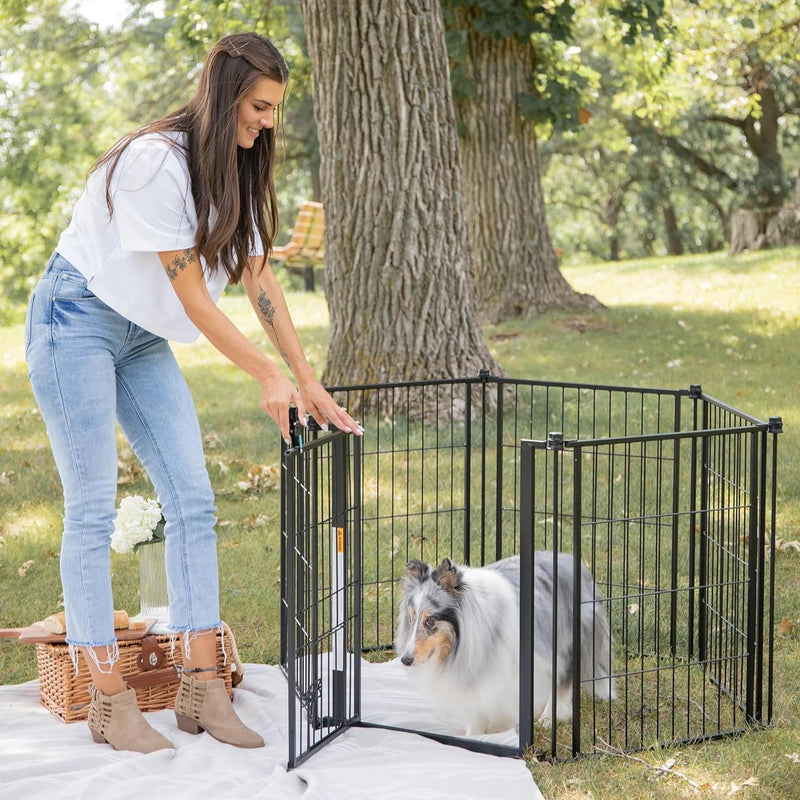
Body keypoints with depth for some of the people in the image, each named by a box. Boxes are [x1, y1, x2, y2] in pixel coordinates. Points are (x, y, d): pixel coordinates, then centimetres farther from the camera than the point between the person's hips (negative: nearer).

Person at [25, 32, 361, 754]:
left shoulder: (234, 171, 3)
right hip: (75, 323, -8)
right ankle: (109, 701, 0)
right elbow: (191, 293, -21)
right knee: (93, 511, -6)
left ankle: (202, 688, 4)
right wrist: (268, 376, -17)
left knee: (193, 501, 0)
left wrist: (310, 384, 0)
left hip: (141, 337, 8)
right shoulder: (155, 160, -23)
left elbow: (261, 280, 4)